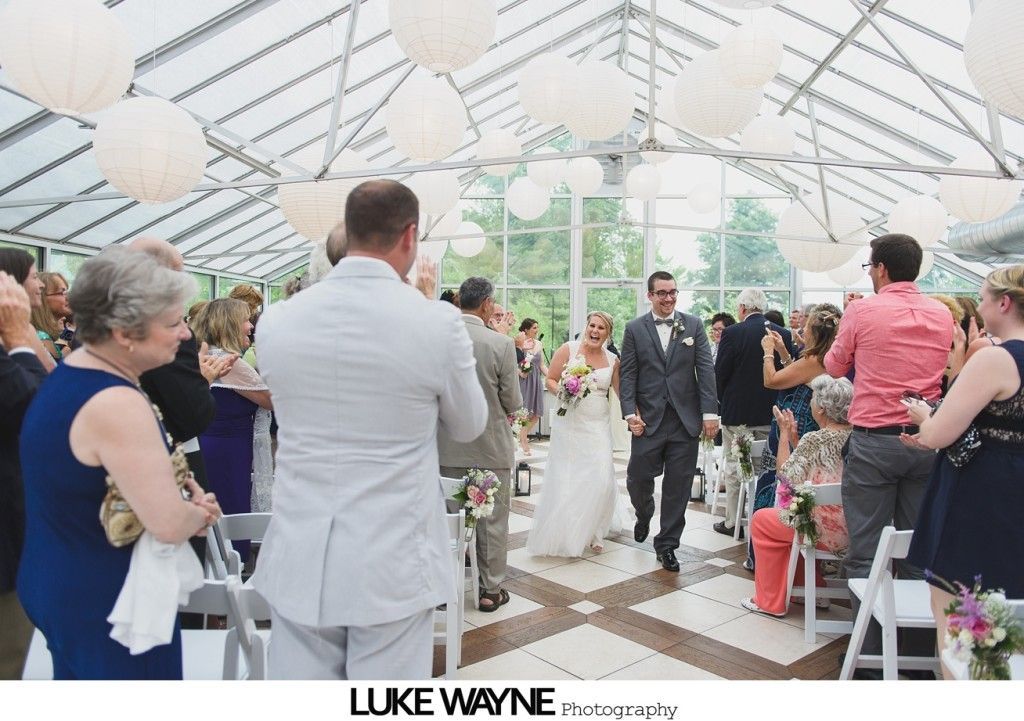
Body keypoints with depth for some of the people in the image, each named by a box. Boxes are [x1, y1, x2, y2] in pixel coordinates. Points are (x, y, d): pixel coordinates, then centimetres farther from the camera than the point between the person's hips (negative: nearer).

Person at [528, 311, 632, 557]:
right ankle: (563, 534, 24)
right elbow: (550, 379, 0)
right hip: (569, 423, -2)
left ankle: (593, 532, 21)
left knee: (600, 479, -5)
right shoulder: (568, 349, -4)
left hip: (598, 426, 2)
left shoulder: (612, 360, 3)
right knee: (566, 479, 4)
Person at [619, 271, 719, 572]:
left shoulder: (693, 325, 5)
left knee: (678, 486, 5)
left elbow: (706, 370, 1)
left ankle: (667, 543, 22)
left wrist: (710, 412, -6)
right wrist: (630, 413, -9)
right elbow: (627, 374, 0)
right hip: (649, 419, 0)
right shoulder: (634, 328, 3)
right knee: (637, 479, 4)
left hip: (685, 420, 1)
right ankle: (644, 516, 38)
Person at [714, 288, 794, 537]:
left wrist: (723, 402, 8)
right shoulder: (783, 334, -1)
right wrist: (773, 402, 15)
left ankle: (733, 522, 13)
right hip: (770, 413, 4)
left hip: (737, 413, -4)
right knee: (763, 467, 14)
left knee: (733, 469, 7)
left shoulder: (732, 333, -13)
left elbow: (720, 374, -9)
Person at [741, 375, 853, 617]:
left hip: (829, 532, -8)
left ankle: (769, 601, 19)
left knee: (760, 520, 11)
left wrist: (784, 432, -2)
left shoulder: (815, 439, -19)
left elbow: (786, 474, -7)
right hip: (854, 526, 8)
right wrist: (793, 436, 12)